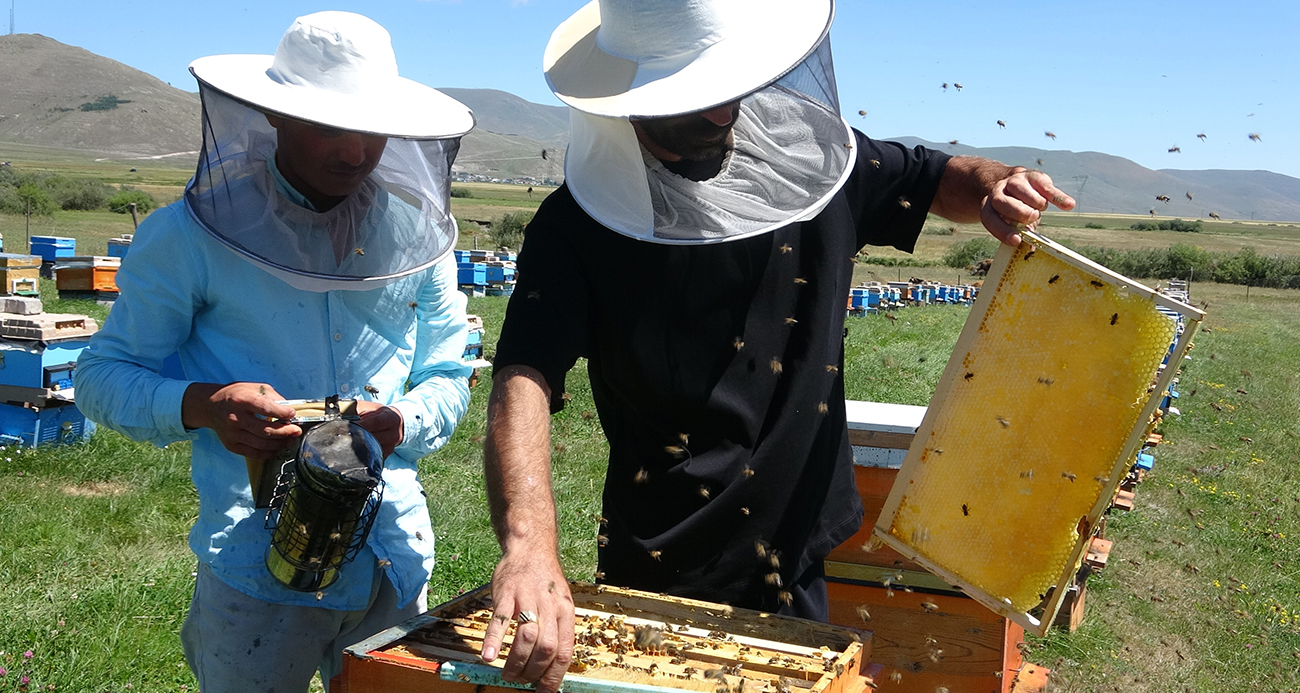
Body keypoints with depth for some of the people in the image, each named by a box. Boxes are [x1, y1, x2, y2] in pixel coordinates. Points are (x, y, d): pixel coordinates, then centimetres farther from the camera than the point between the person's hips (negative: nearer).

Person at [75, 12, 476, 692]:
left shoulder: (417, 233, 3)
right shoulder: (191, 236, -7)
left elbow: (447, 376, 10)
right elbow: (102, 376, -1)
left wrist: (401, 423, -13)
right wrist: (201, 405, -21)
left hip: (397, 562, 4)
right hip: (257, 573, -3)